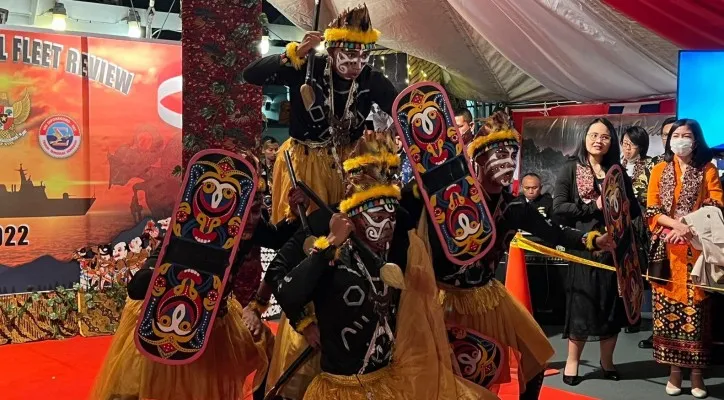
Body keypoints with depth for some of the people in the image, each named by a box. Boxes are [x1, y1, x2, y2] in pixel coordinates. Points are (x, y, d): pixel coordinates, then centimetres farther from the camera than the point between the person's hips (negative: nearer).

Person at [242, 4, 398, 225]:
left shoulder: (371, 80, -8)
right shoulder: (306, 68, -17)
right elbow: (250, 74, -23)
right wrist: (295, 53, -32)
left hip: (349, 160, 3)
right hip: (305, 160, -3)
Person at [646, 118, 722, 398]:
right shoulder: (659, 170, 11)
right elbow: (652, 210, 3)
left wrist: (690, 227, -18)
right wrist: (677, 224, -15)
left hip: (697, 248, -1)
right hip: (668, 250, 1)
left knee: (696, 310, -4)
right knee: (669, 309, -1)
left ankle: (696, 373, 4)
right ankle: (675, 372, 6)